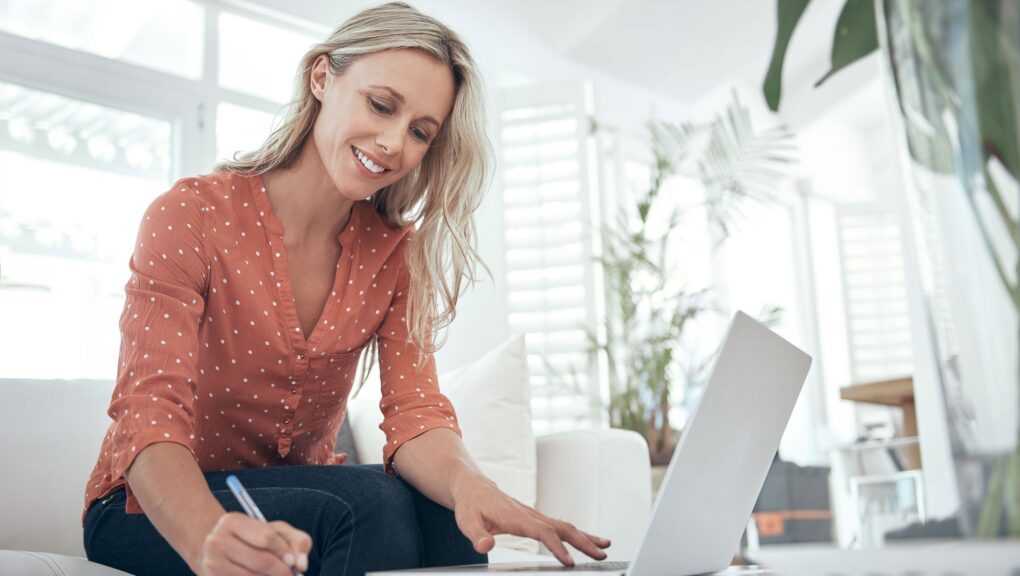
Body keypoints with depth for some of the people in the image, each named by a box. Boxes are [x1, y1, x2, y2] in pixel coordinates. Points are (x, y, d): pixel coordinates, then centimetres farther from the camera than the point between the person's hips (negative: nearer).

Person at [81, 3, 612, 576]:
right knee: (368, 504, -30)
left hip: (302, 493, 4)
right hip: (158, 512, -3)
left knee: (443, 515, -27)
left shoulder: (393, 251, -4)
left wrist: (467, 483, -38)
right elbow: (153, 412, -25)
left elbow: (414, 411, -14)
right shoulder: (190, 216, -17)